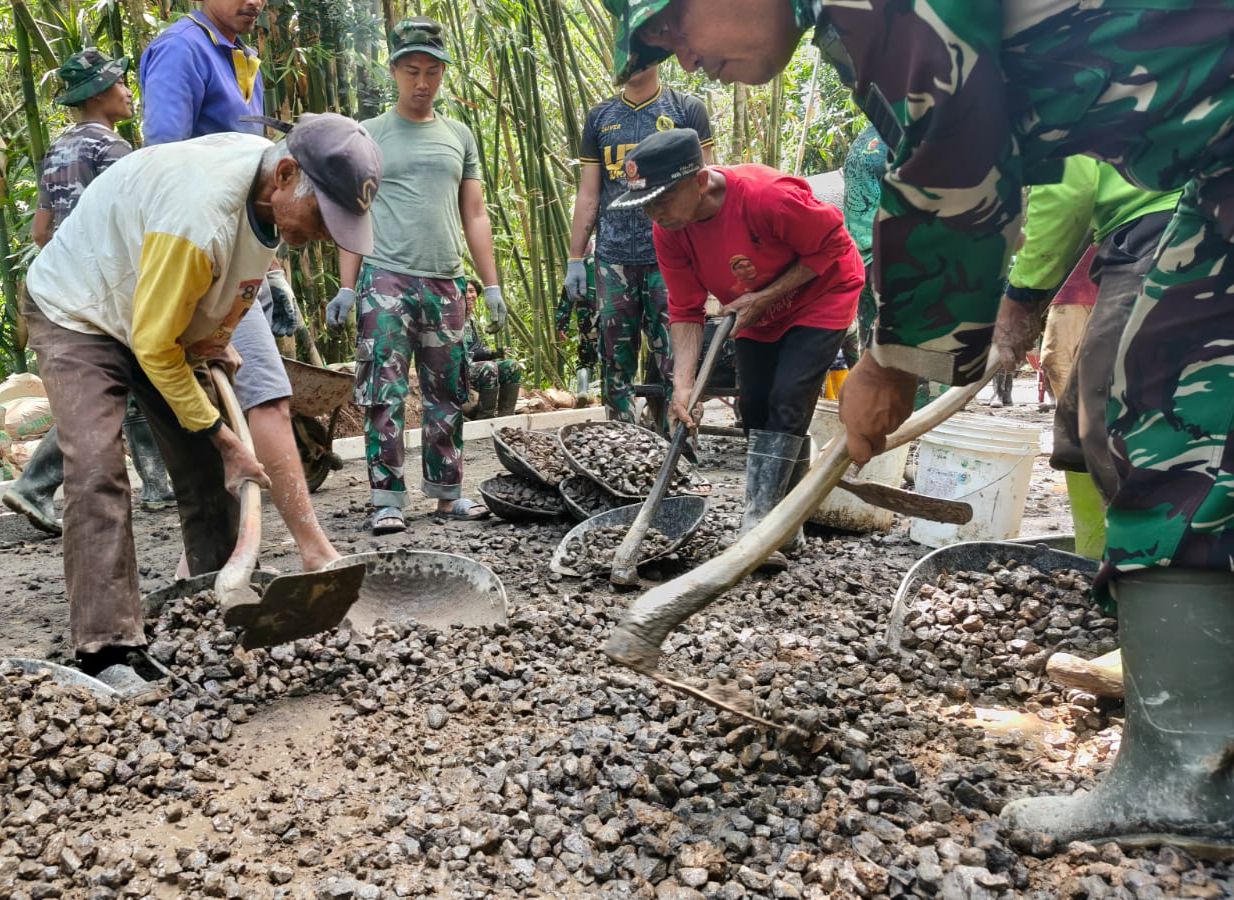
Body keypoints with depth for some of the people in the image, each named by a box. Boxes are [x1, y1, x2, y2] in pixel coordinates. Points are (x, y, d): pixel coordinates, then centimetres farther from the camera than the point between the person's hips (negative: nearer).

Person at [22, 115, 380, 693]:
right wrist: (221, 436, -23)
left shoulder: (277, 194, -13)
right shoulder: (200, 216, -39)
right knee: (97, 475, -19)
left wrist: (216, 336, -4)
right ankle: (104, 654, -15)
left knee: (207, 472, 2)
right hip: (78, 315, -7)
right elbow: (153, 347, -30)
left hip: (171, 319, 7)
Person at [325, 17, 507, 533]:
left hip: (445, 283, 4)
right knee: (384, 395, -8)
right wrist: (346, 288, -8)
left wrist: (491, 285, 8)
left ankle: (447, 493, 16)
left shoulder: (459, 136, 15)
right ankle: (388, 499, -4)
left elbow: (475, 216, 15)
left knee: (448, 395, 7)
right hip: (386, 280, -3)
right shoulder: (369, 135, 5)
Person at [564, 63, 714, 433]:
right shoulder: (599, 117, 15)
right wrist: (575, 259, 9)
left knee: (675, 363, -4)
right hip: (613, 260, 3)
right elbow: (588, 194, 15)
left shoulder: (686, 110, 6)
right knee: (616, 364, 6)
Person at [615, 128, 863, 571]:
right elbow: (685, 311, -15)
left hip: (820, 294, -6)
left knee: (787, 402, -18)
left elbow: (833, 243, -24)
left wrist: (766, 296, -28)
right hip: (754, 313, 6)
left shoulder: (767, 196, -37)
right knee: (755, 409, 2)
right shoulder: (668, 230, -19)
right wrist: (683, 383, -28)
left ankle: (759, 526, -18)